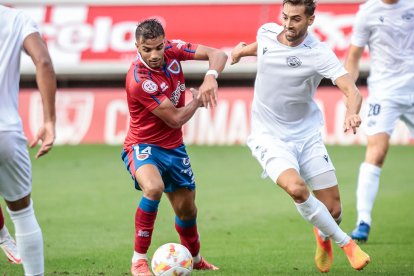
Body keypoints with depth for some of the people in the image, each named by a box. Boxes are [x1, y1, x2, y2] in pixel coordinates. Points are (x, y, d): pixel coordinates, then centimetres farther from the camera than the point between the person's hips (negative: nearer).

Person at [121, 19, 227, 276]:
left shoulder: (172, 50, -11)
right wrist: (199, 99, -6)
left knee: (187, 208, 16)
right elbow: (176, 119, -22)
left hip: (174, 146, 7)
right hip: (143, 146, -7)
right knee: (154, 187, -36)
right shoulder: (139, 80, -29)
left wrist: (211, 77, -31)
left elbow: (218, 54, -11)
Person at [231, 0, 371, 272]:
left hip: (307, 135, -1)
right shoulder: (266, 32, -5)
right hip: (269, 137, 1)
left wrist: (352, 113, -50)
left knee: (333, 210, -2)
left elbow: (351, 89, -31)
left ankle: (323, 236, 39)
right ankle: (345, 243, -10)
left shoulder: (319, 54, -18)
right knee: (295, 187, -29)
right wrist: (244, 50, 29)